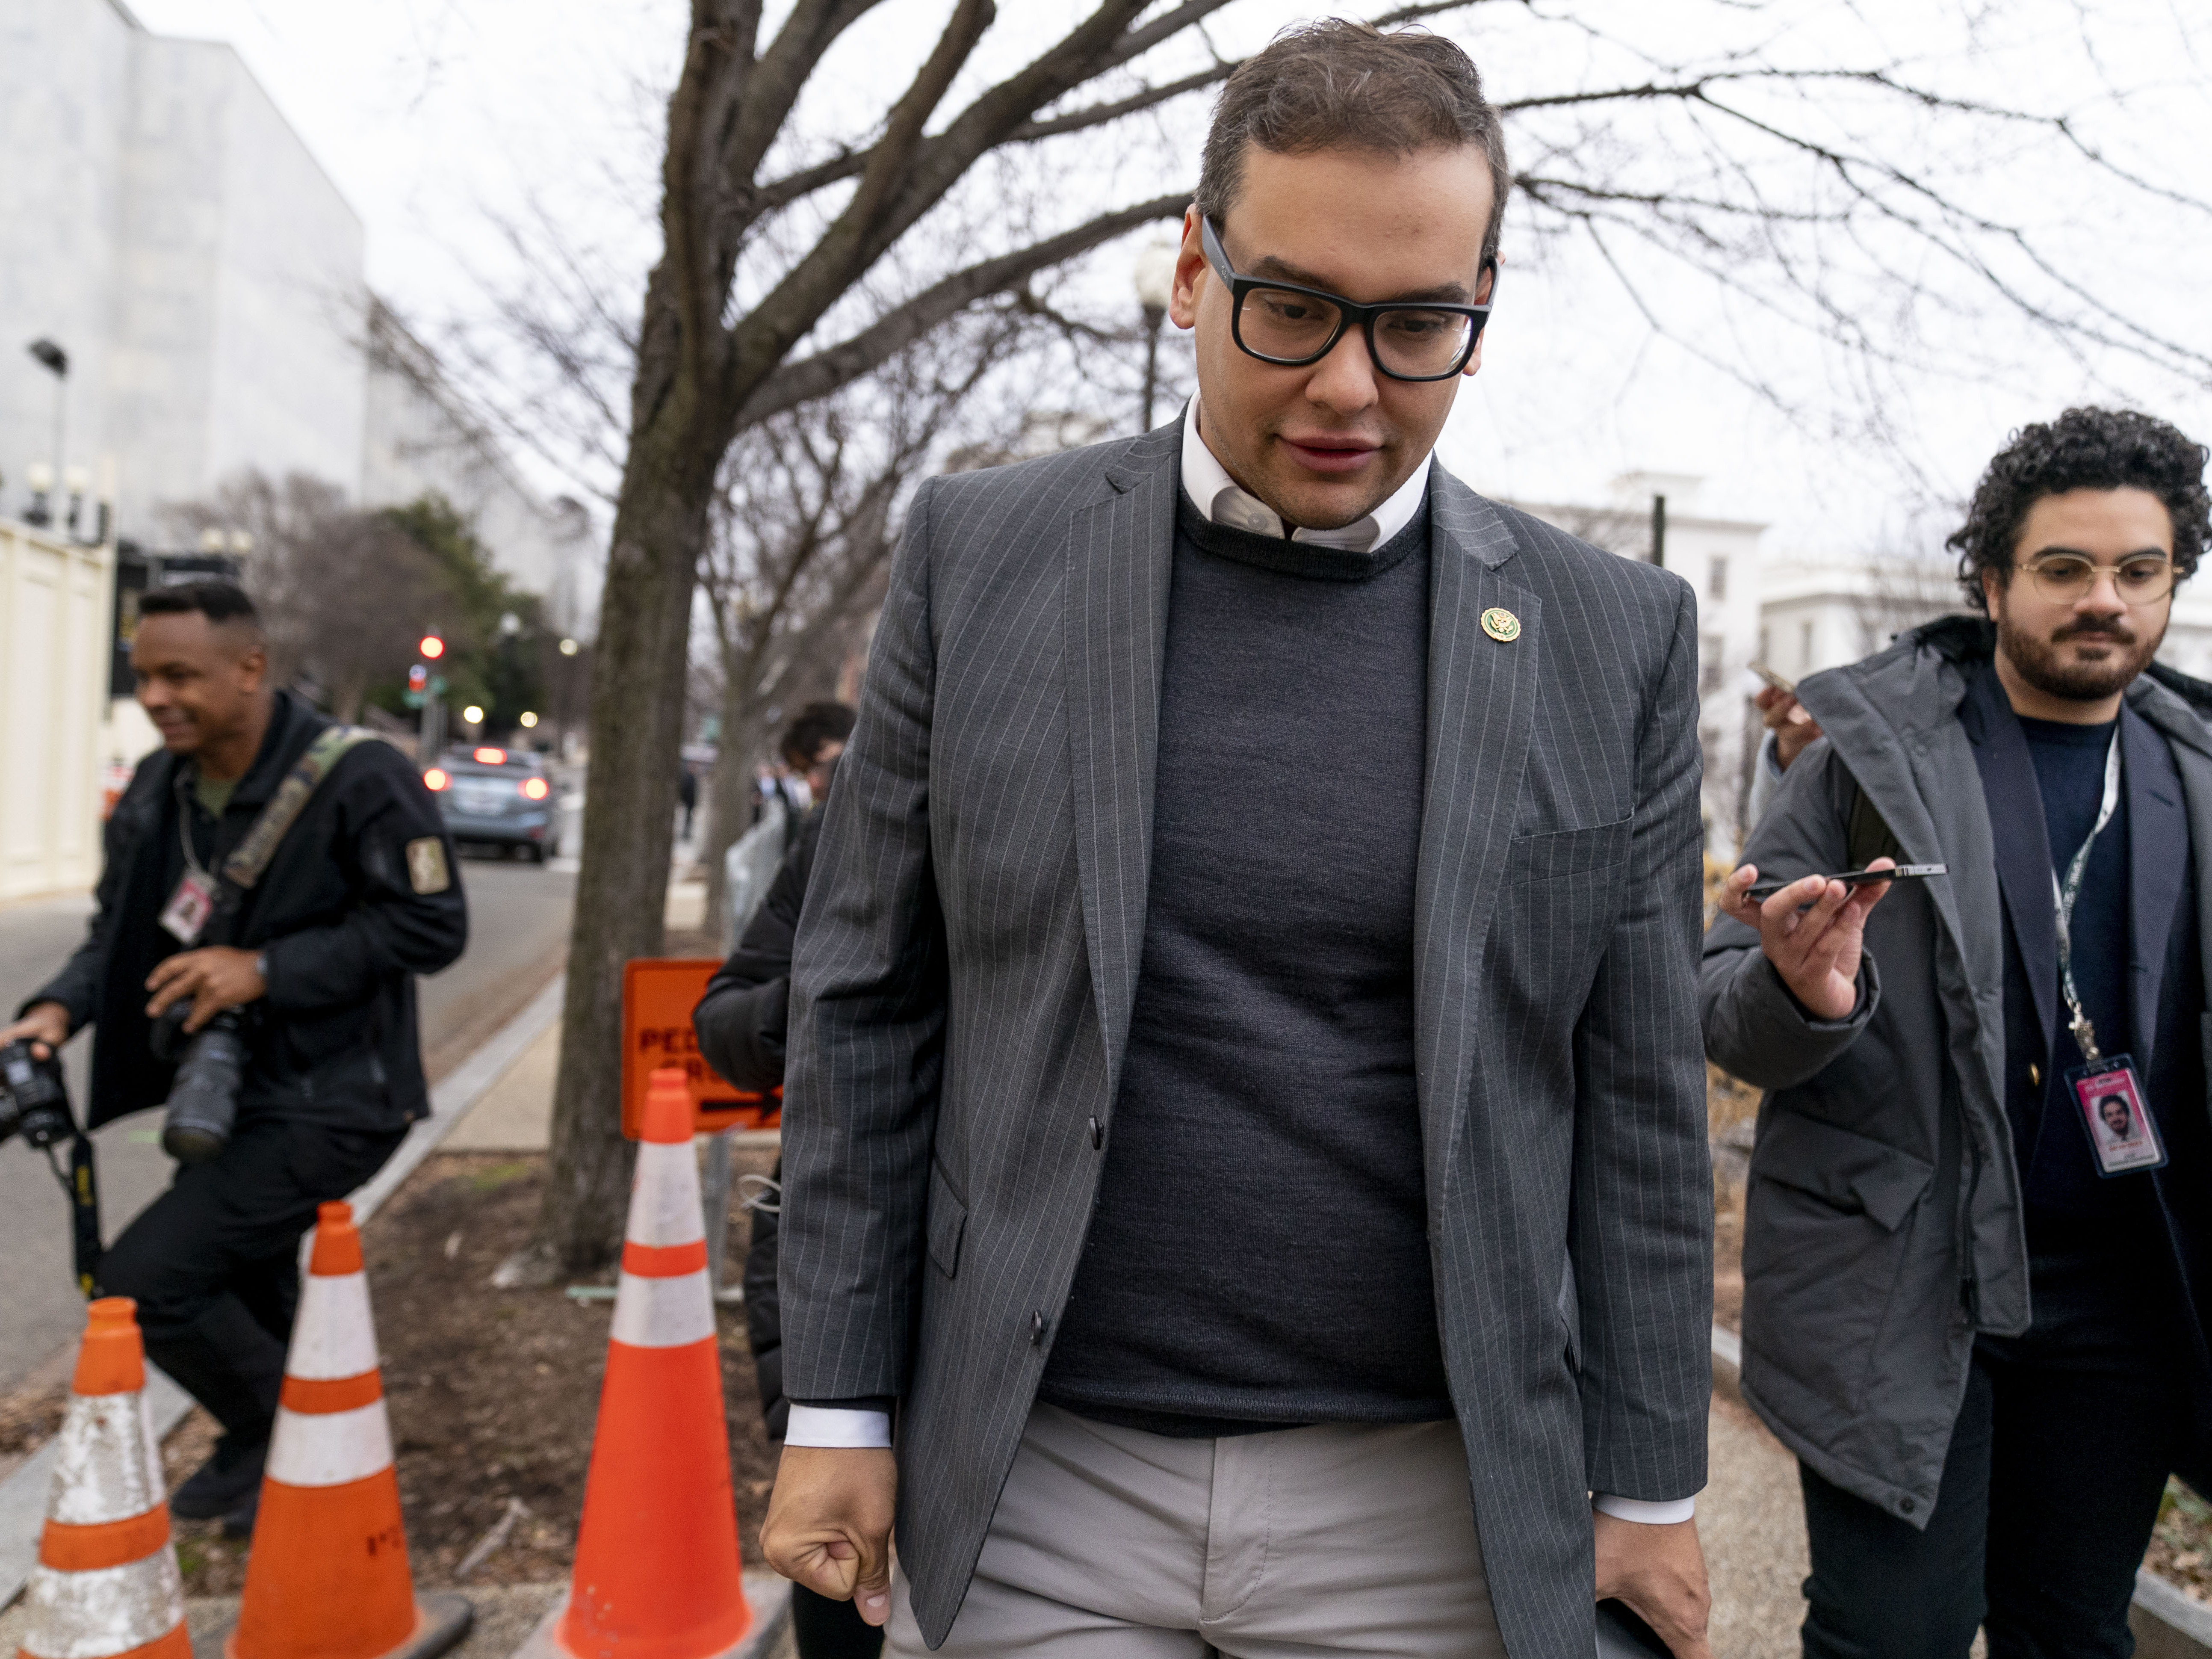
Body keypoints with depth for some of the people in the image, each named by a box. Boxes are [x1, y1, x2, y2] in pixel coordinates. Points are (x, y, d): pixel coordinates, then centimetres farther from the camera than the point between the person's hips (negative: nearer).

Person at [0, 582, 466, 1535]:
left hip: (327, 1105, -8)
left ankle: (279, 1441, 9)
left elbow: (432, 928, -20)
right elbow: (120, 926, 13)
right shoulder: (157, 788, 4)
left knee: (143, 1283, -14)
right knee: (248, 1295, 24)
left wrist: (266, 969, -24)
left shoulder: (358, 778, -19)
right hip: (231, 1094, 8)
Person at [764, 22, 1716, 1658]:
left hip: (1424, 1511, 1)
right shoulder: (981, 555, -4)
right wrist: (838, 1410, 1)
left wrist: (1650, 1487, 5)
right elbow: (867, 1004, -1)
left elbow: (1638, 1099, 2)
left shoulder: (1613, 637, -3)